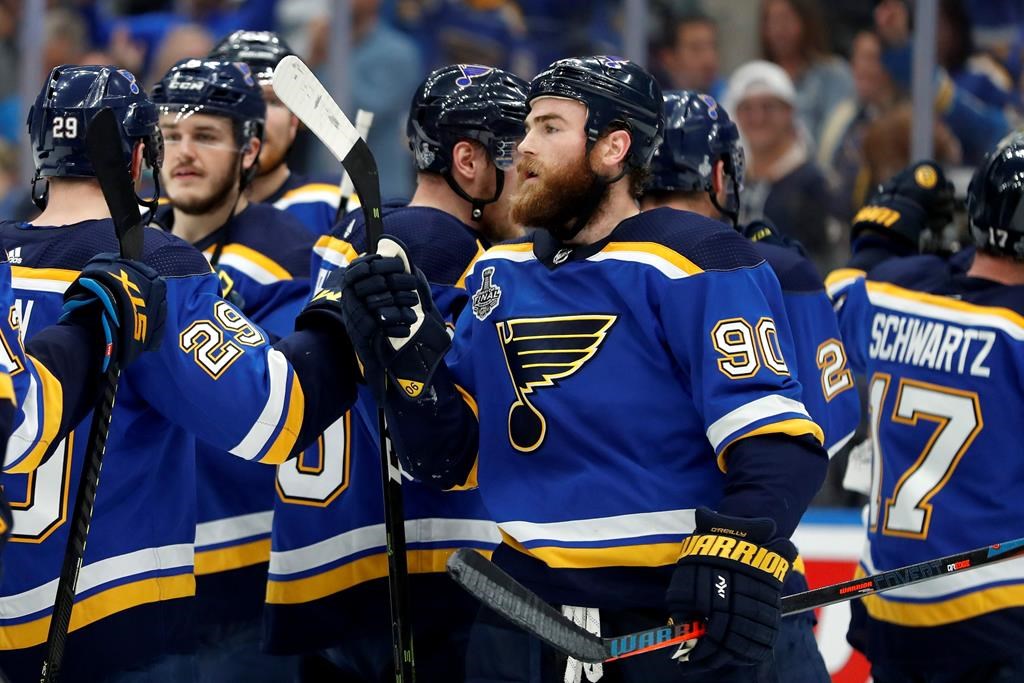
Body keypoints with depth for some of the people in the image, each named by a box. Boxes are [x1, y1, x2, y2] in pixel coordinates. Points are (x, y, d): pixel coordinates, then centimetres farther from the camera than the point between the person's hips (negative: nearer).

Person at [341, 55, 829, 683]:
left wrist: (740, 558, -31)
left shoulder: (692, 265, -8)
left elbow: (775, 438, -16)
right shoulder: (500, 274, 12)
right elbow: (451, 456, 13)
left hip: (678, 627, -6)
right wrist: (410, 354, -4)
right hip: (523, 617, 6)